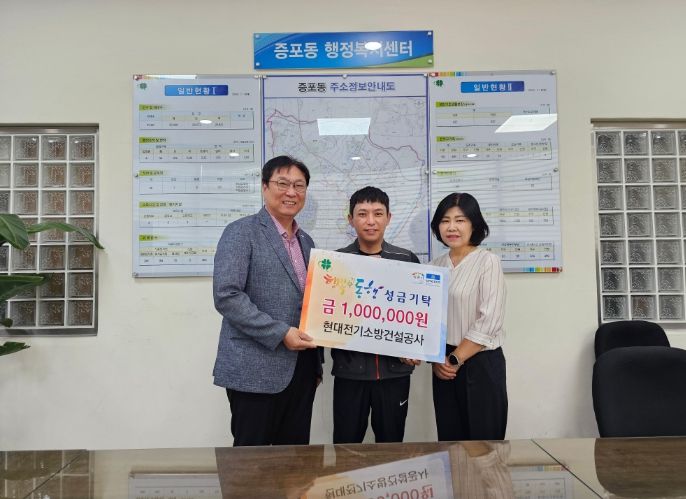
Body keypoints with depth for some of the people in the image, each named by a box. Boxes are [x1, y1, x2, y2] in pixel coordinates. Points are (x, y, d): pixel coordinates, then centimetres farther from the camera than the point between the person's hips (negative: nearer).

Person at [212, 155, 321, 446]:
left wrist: (316, 363, 15)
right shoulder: (241, 232, -6)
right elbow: (226, 296, -17)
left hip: (300, 370, 7)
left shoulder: (306, 242, 15)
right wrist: (280, 333, -18)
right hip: (256, 371, -6)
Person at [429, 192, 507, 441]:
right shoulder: (435, 266, 7)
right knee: (449, 439, 13)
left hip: (481, 363, -5)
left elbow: (488, 321, -15)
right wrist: (436, 359, -3)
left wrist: (456, 359, -11)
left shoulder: (488, 262, -9)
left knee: (483, 441, 5)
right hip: (444, 364, 5)